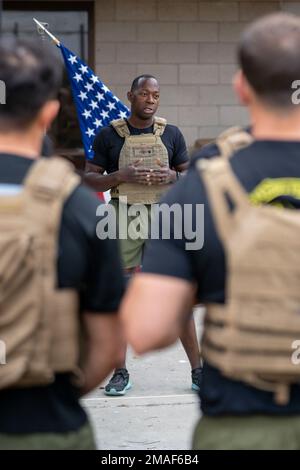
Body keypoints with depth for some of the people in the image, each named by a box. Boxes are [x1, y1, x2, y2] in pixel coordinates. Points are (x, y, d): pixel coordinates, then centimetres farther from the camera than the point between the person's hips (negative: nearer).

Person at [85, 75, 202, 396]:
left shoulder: (171, 134, 8)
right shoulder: (109, 135, 2)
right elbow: (90, 179, 2)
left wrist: (172, 176, -10)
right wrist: (122, 175, -15)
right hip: (123, 221, -1)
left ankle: (198, 369, 6)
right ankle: (120, 372, 10)